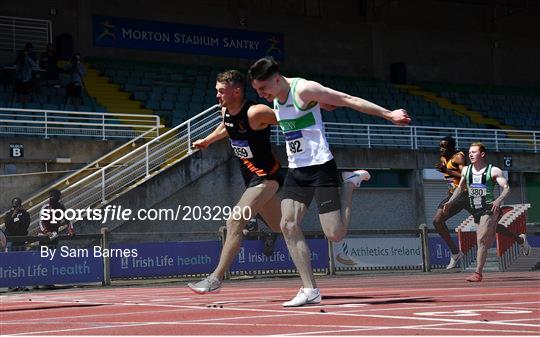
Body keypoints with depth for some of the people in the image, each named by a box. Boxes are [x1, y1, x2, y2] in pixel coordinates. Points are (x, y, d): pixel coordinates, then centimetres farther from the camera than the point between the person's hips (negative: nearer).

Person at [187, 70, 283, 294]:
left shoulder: (255, 113, -22)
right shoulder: (225, 112, 3)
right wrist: (207, 140, 39)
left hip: (266, 176, -9)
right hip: (251, 177, 9)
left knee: (235, 222, -18)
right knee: (280, 228, 16)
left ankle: (216, 278, -16)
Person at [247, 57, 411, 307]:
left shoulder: (303, 90, -15)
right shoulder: (275, 100, 9)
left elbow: (348, 100, -13)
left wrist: (388, 114, -13)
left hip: (320, 166, -7)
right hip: (296, 170, 8)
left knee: (335, 234, -10)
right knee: (288, 225, -10)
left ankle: (350, 182, 15)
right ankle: (310, 290, -6)